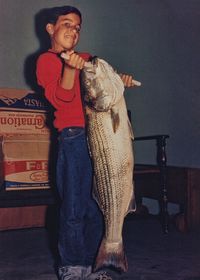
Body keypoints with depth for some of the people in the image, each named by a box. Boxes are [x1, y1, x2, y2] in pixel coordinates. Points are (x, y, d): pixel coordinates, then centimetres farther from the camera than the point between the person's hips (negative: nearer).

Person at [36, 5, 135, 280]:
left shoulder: (86, 58, 18)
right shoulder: (47, 60, 1)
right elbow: (61, 98, -10)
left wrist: (121, 79, 9)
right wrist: (70, 68, -25)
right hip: (74, 138, -7)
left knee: (97, 206, 10)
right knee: (74, 208, -3)